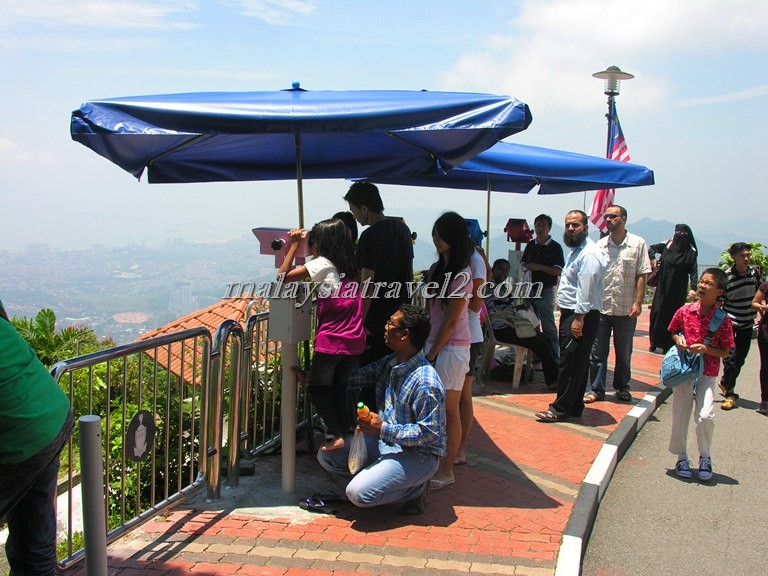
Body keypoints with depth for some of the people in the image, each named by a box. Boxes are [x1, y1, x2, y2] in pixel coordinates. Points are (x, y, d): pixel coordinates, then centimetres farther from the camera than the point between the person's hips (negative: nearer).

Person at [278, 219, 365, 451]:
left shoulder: (322, 264, -9)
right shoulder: (352, 266, 8)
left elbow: (283, 276, -11)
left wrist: (295, 244, -3)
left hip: (330, 341, -6)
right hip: (355, 341, 6)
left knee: (318, 388, 10)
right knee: (340, 387, 21)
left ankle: (337, 435, 3)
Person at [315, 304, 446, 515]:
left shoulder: (426, 384, -26)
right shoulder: (389, 363, 0)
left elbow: (429, 434, -25)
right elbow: (356, 376, 12)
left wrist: (383, 428, -26)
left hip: (417, 454, -8)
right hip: (386, 441, 8)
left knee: (358, 493, -23)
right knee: (326, 456, 1)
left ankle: (416, 488, 1)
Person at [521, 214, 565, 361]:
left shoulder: (555, 247, -5)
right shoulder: (531, 245, 12)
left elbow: (558, 271, -13)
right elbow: (523, 263, 21)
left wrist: (539, 267, -19)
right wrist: (526, 267, -1)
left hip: (546, 290, -6)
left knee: (549, 327, -5)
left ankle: (554, 357, -1)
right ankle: (535, 355, 21)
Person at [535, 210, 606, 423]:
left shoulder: (589, 254, -16)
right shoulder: (576, 251, 19)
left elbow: (586, 289, -22)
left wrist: (579, 318, -24)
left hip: (580, 316, -11)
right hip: (571, 314, 11)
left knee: (570, 363, -7)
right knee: (576, 363, 14)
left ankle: (561, 409, -1)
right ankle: (575, 406, 22)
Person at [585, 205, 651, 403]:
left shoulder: (638, 244, 0)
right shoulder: (600, 244, 6)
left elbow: (641, 276, -2)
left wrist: (638, 303, -10)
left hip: (626, 310, -2)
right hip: (601, 307, 2)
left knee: (624, 353, 11)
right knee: (597, 351, 3)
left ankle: (622, 387, 27)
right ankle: (596, 389, 12)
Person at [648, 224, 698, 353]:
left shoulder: (691, 252, -4)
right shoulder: (667, 245, 3)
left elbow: (693, 271, -10)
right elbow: (652, 248, 19)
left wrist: (693, 288, -22)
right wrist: (652, 259, 0)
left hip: (678, 291, -3)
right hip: (662, 287, 3)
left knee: (673, 316, -3)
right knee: (657, 313, 2)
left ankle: (669, 345, 4)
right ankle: (654, 342, 13)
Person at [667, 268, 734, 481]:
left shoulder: (723, 320, -8)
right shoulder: (685, 311, -3)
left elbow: (725, 352, -3)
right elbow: (673, 332, 14)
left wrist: (705, 349, -19)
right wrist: (678, 339, -7)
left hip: (708, 373, -2)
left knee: (705, 416, -16)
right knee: (680, 417, 4)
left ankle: (705, 457, 10)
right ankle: (681, 457, 26)